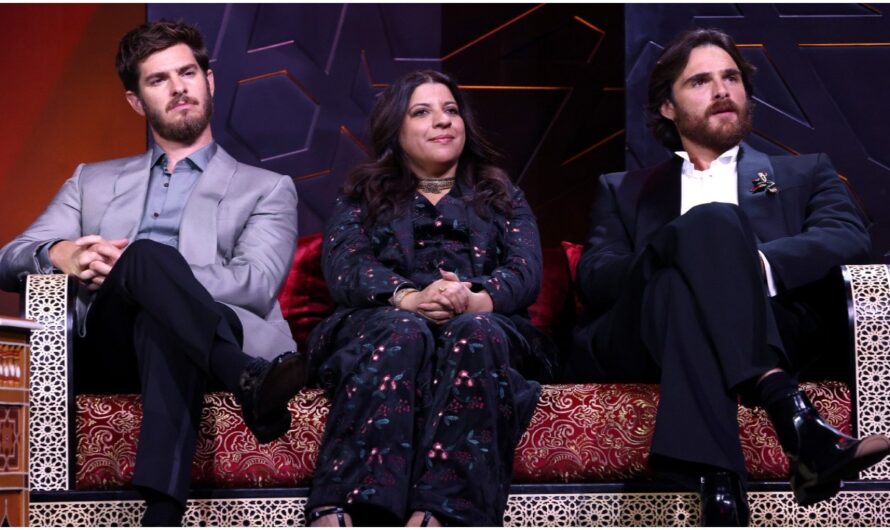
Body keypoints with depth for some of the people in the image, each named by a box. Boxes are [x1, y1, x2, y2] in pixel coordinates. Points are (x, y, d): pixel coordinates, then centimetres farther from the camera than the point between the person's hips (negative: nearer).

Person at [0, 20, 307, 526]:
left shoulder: (266, 189, 20)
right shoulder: (94, 181, 30)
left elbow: (255, 284, 1)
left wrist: (127, 266, -10)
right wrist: (60, 254, -7)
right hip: (107, 346, 2)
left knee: (161, 325, -41)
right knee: (147, 253, -33)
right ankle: (248, 382, -50)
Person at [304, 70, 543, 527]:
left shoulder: (503, 197, 25)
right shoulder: (362, 197, 22)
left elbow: (526, 271, 6)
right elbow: (344, 269, 1)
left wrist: (476, 299, -19)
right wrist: (409, 297, -21)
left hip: (483, 323, 1)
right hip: (381, 323, 0)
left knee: (475, 334, -36)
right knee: (405, 331, -37)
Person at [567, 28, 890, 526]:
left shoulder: (805, 173, 29)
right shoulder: (623, 190, 32)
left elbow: (850, 238, 6)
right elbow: (595, 279, 11)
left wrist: (756, 263, -14)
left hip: (771, 329, 0)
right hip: (639, 337, 0)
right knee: (709, 221, -31)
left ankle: (716, 474, -55)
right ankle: (789, 412, -54)